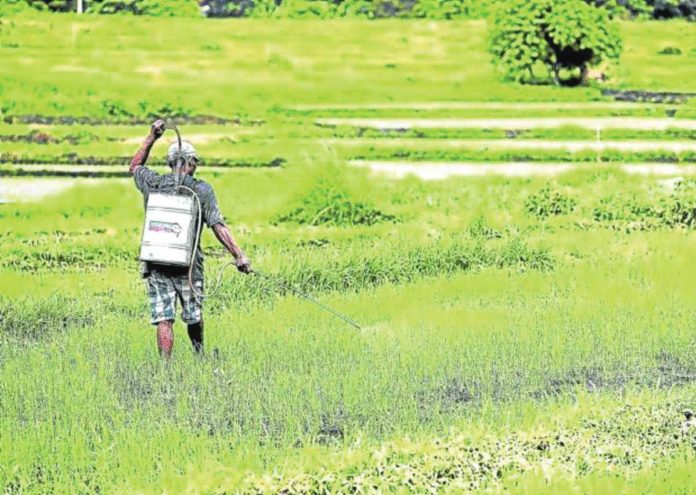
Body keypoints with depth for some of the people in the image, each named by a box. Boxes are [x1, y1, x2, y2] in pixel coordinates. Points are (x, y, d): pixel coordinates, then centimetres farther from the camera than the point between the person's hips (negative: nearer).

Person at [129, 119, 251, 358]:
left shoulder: (153, 184, 2)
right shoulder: (201, 190, -5)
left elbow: (135, 166, 24)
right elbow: (218, 226, -10)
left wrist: (151, 138, 24)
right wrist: (238, 255, -9)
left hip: (156, 264, 1)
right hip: (188, 264, -1)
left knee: (163, 319, -2)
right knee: (194, 315, 16)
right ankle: (199, 355, 35)